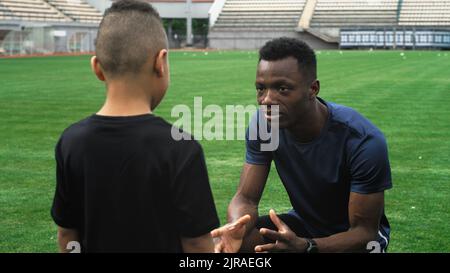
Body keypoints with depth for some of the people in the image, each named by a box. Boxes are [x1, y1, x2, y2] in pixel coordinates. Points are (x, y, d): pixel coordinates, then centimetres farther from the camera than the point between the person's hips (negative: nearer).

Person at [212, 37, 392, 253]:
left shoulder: (363, 141, -30)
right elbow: (246, 197, -13)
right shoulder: (262, 124, -16)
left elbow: (365, 231, -25)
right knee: (227, 242, -21)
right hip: (303, 222, 3)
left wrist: (304, 246, -43)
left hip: (355, 233, -3)